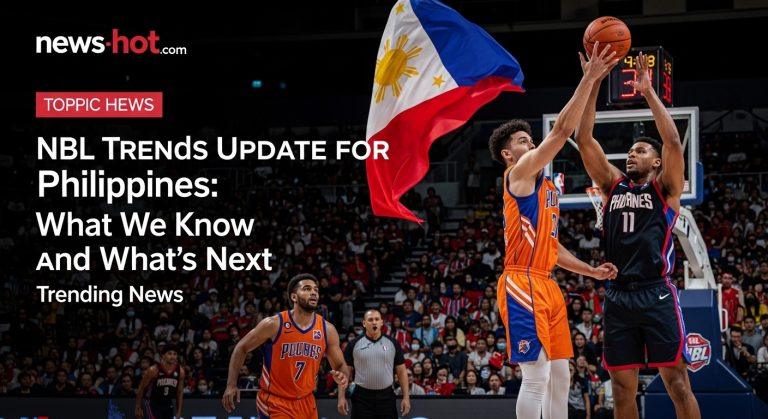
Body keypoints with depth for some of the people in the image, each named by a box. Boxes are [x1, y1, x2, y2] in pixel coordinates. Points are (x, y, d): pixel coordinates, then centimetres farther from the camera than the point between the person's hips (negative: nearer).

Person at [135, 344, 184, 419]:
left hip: (168, 404, 5)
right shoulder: (153, 370, -20)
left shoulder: (180, 371, -8)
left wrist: (179, 412, 2)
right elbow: (141, 389, -8)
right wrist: (138, 407, -5)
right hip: (152, 403, -5)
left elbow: (180, 392, 3)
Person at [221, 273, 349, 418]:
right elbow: (241, 348, -3)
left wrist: (342, 376, -18)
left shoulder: (327, 330, -3)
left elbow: (340, 365, 7)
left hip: (306, 402, 5)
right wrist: (231, 385, -9)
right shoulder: (274, 324, -13)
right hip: (275, 402, -5)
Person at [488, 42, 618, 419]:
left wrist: (591, 271, 19)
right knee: (537, 376, -13)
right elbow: (562, 130, -15)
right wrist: (589, 78, -15)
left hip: (546, 286, 10)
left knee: (559, 376, 9)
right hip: (523, 285, -10)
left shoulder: (544, 186, 23)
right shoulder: (520, 173, -5)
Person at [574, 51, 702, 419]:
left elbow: (673, 141, -10)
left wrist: (648, 92, -10)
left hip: (656, 295, -4)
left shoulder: (664, 189, 6)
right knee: (622, 388, 5)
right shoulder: (613, 185, 16)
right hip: (618, 297, 5)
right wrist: (593, 85, 0)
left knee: (677, 382, -6)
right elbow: (584, 140, 8)